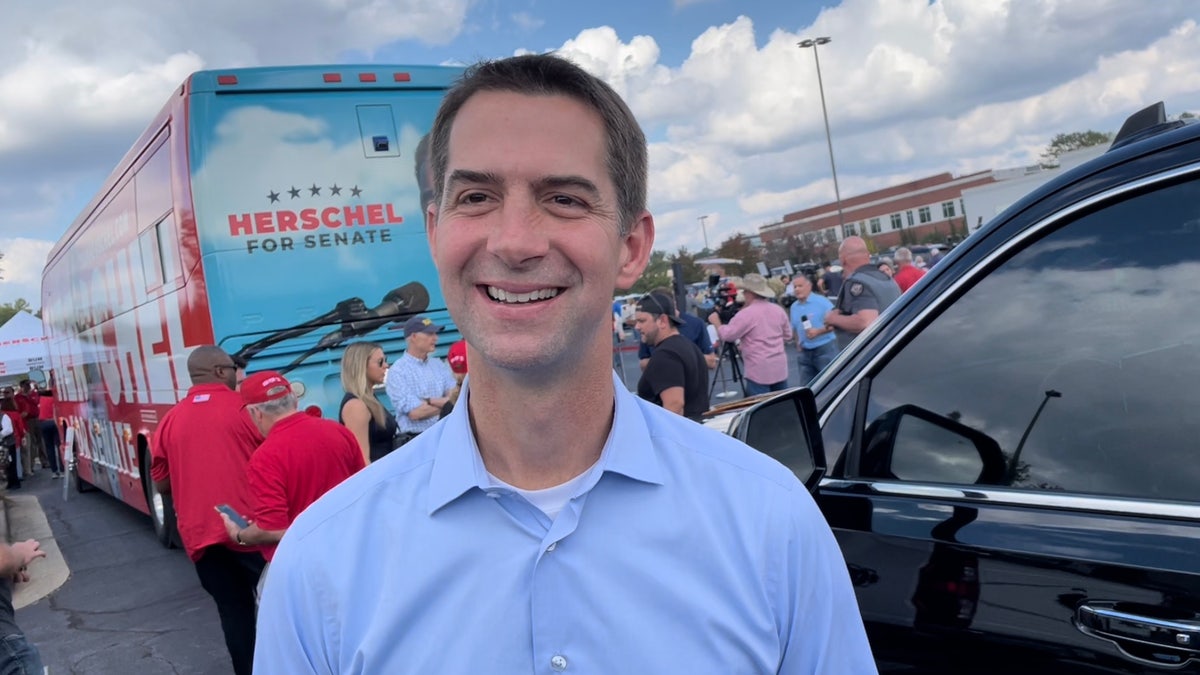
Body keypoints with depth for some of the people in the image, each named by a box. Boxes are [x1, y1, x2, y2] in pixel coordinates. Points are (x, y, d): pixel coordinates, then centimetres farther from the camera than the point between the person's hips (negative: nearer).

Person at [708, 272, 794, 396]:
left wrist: (717, 322, 5)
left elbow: (727, 334, -12)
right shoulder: (779, 310, 7)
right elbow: (788, 336, 17)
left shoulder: (747, 313, -14)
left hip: (759, 370, -7)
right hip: (780, 368, 7)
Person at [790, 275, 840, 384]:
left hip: (825, 349, -6)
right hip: (805, 352, 6)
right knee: (806, 386, 9)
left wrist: (818, 331, -24)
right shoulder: (793, 307, 9)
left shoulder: (822, 301, -10)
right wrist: (798, 343, 8)